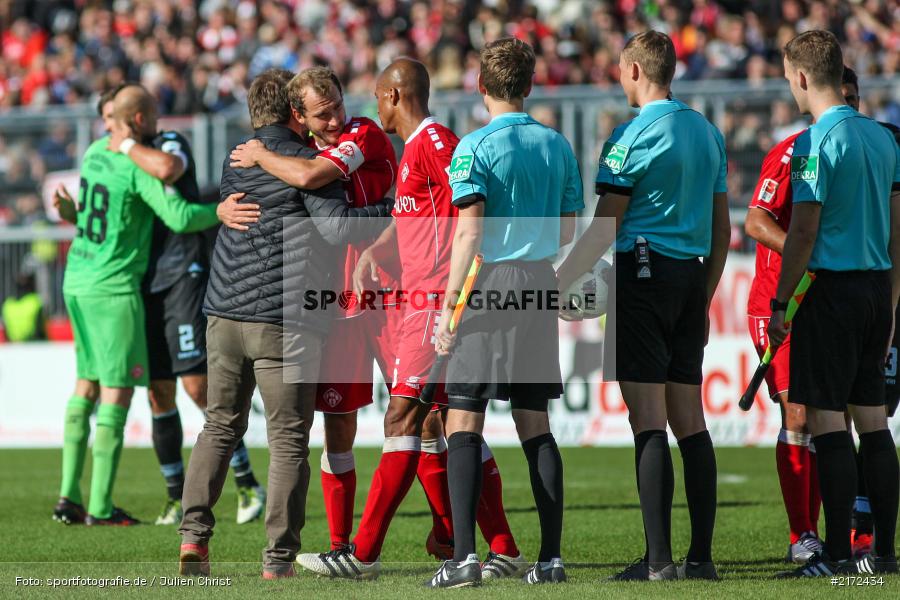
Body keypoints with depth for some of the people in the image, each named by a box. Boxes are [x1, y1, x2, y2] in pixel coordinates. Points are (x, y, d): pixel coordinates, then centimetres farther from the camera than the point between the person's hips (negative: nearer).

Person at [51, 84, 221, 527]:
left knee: (86, 385, 14)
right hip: (114, 287, -8)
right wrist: (223, 211, -15)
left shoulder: (95, 152, 7)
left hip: (77, 282, 8)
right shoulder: (138, 168, -17)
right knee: (118, 390, -4)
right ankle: (100, 505, -6)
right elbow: (180, 218, -24)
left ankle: (69, 496, 11)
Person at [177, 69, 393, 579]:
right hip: (284, 321, -6)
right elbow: (336, 227, -17)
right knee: (288, 439, 0)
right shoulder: (306, 163, -7)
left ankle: (194, 532, 3)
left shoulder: (236, 162, 13)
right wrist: (390, 210, -7)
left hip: (225, 313, 6)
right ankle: (279, 554, -3)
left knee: (221, 426, 16)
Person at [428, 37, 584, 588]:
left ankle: (464, 556, -13)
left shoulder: (477, 147, -8)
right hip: (541, 285, 5)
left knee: (464, 423, -3)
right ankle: (552, 557, 7)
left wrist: (448, 306, -11)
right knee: (535, 425, 10)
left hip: (490, 284, -5)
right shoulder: (557, 145, 9)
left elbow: (469, 233, -14)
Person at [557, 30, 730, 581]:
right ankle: (702, 555, 8)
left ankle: (658, 560, -11)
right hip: (692, 278, 7)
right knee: (690, 419, 9)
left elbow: (604, 230, -12)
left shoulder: (634, 136, -9)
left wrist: (555, 286, -5)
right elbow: (722, 230, 16)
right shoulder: (708, 133, 13)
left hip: (642, 273, -7)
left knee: (648, 420, -8)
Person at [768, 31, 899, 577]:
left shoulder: (816, 143, -12)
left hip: (831, 287, -7)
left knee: (827, 420, -4)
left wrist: (780, 303, -8)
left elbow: (803, 231, -15)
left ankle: (837, 553, -6)